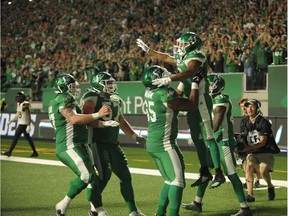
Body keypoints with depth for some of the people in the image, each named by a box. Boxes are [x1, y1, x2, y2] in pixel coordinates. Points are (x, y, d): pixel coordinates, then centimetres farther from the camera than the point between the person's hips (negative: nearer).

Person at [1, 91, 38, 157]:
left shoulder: (25, 104, -17)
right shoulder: (19, 104, 11)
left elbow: (29, 115, -19)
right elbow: (18, 114, 21)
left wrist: (29, 125, -23)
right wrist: (11, 121, 20)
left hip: (24, 124, -10)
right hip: (20, 123, 10)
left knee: (16, 137, -7)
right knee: (27, 138, 12)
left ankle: (9, 152, -4)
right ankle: (35, 152, 18)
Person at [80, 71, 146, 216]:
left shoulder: (115, 100, 16)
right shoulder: (92, 98, -9)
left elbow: (121, 121, 26)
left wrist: (135, 136, 20)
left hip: (112, 143, 8)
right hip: (97, 142, -8)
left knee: (125, 175, 5)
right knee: (105, 173, -18)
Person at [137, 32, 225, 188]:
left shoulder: (196, 58, -14)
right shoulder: (184, 59, 15)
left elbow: (188, 72, -34)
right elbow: (166, 58, 29)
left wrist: (169, 79, -45)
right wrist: (147, 50, 35)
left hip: (200, 102, -10)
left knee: (208, 137, -8)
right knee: (197, 138, 13)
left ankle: (219, 174, -4)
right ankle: (205, 172, 21)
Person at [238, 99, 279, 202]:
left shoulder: (263, 122, -17)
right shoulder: (244, 122, 1)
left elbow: (263, 142, -22)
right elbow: (243, 138, 3)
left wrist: (248, 148, -33)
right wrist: (241, 145, -21)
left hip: (266, 151, -4)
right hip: (253, 152, 4)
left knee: (263, 170, -22)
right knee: (249, 168, -19)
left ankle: (270, 187, 9)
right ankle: (250, 195, -18)